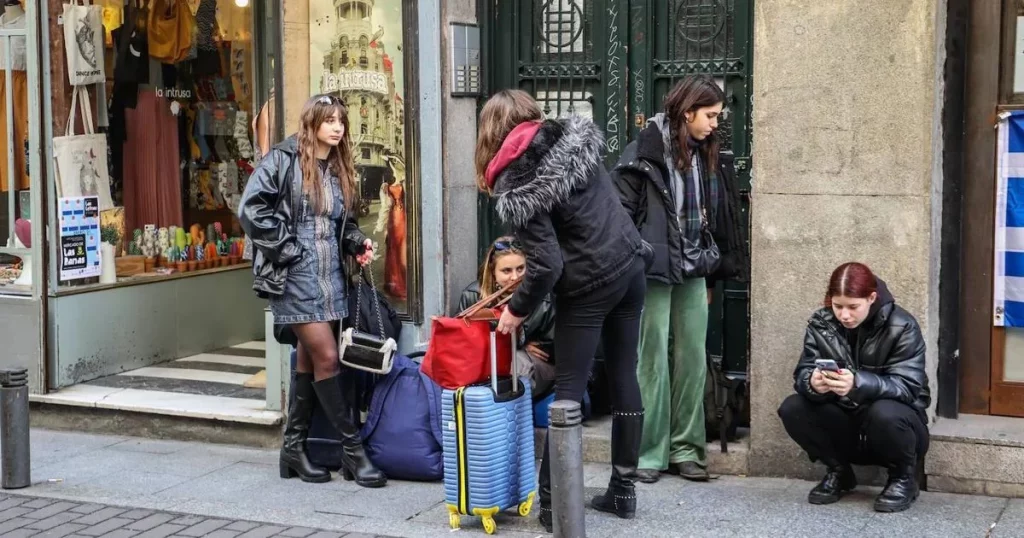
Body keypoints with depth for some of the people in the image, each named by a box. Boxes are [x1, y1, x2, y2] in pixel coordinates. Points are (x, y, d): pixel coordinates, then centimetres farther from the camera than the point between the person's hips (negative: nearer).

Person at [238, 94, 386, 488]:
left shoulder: (339, 169, 15)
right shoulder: (283, 160, -7)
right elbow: (252, 208, -13)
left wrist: (356, 243, 3)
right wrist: (285, 249, -14)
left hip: (330, 274, 7)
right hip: (295, 275, -7)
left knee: (310, 359, 9)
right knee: (327, 357, -8)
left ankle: (294, 449, 18)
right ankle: (352, 448, 0)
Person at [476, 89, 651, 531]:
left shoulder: (515, 186, -14)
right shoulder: (575, 136, 2)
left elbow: (546, 265, -19)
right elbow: (603, 205, 10)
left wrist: (517, 309, -3)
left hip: (589, 285, -6)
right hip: (630, 266, 6)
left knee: (569, 388, 2)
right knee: (624, 379, 13)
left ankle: (554, 502, 5)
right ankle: (623, 490, 21)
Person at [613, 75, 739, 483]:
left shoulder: (706, 154, 11)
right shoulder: (647, 150, -10)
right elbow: (619, 206, -12)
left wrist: (715, 262, 14)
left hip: (693, 271, 6)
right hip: (655, 269, -6)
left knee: (693, 358, 7)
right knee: (653, 359, -1)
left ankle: (685, 448, 17)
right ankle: (649, 452, 8)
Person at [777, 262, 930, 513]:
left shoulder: (902, 327, -16)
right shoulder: (820, 323, -5)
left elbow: (907, 386, -25)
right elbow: (802, 373, -12)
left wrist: (858, 384, -44)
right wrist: (813, 383, -39)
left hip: (890, 423, -4)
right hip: (845, 424, 4)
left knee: (885, 414, -38)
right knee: (791, 409, -21)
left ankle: (904, 478, -6)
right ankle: (839, 472, 4)